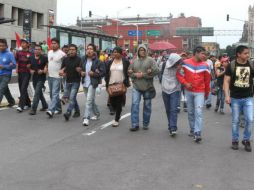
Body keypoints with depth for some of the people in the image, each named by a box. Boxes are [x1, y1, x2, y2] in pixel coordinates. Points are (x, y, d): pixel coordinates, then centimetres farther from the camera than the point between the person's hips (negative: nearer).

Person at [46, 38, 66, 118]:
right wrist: (46, 68, 10)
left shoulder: (62, 54, -11)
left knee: (55, 94, -13)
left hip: (57, 76, -8)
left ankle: (51, 110, -20)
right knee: (52, 94, 14)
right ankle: (58, 109, 26)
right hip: (49, 76, 8)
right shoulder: (49, 52, 11)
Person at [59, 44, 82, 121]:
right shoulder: (65, 59, 7)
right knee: (73, 98, 16)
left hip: (76, 81, -6)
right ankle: (77, 111, 31)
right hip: (68, 81, 6)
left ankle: (68, 113, -19)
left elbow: (82, 71, -7)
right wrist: (62, 72, -5)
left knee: (72, 97, -14)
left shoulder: (79, 60, -7)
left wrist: (80, 70, -29)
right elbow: (62, 68, 16)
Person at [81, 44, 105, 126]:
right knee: (91, 100, 18)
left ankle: (86, 118, -13)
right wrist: (81, 73, 0)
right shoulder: (83, 59, 6)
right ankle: (97, 114, 36)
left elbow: (103, 72, -8)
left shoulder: (97, 61, -9)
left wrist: (94, 74, -19)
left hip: (92, 83, -6)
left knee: (89, 100, -14)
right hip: (85, 82, 6)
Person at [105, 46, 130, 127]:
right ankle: (118, 113, 34)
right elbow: (107, 74, 12)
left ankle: (116, 120, 5)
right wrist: (107, 84, 5)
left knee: (119, 102, -3)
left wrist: (126, 83, -10)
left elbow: (128, 73, -2)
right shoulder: (110, 62, 11)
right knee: (112, 102, 3)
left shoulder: (126, 62, -1)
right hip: (111, 85, 4)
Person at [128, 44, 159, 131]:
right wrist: (135, 75, -11)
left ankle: (146, 124, 21)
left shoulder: (150, 60, -1)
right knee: (134, 104, -7)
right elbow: (129, 72, 11)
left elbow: (156, 71, -11)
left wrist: (143, 75, -16)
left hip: (148, 87, -2)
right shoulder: (135, 61, 10)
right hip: (136, 87, 2)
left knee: (147, 105, 8)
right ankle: (135, 124, -4)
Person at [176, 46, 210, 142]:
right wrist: (185, 83, -9)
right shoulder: (185, 63, -3)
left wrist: (207, 93, 13)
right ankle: (192, 130, 26)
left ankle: (197, 133, -13)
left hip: (200, 92, -2)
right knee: (190, 112, 12)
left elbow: (207, 80, 6)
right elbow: (178, 73, 4)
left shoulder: (205, 65, -3)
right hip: (188, 91, 2)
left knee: (198, 112, -11)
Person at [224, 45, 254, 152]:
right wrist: (227, 95, -14)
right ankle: (235, 140, 23)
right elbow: (226, 81, -6)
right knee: (235, 121, 9)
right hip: (235, 98, -1)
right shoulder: (231, 65, -6)